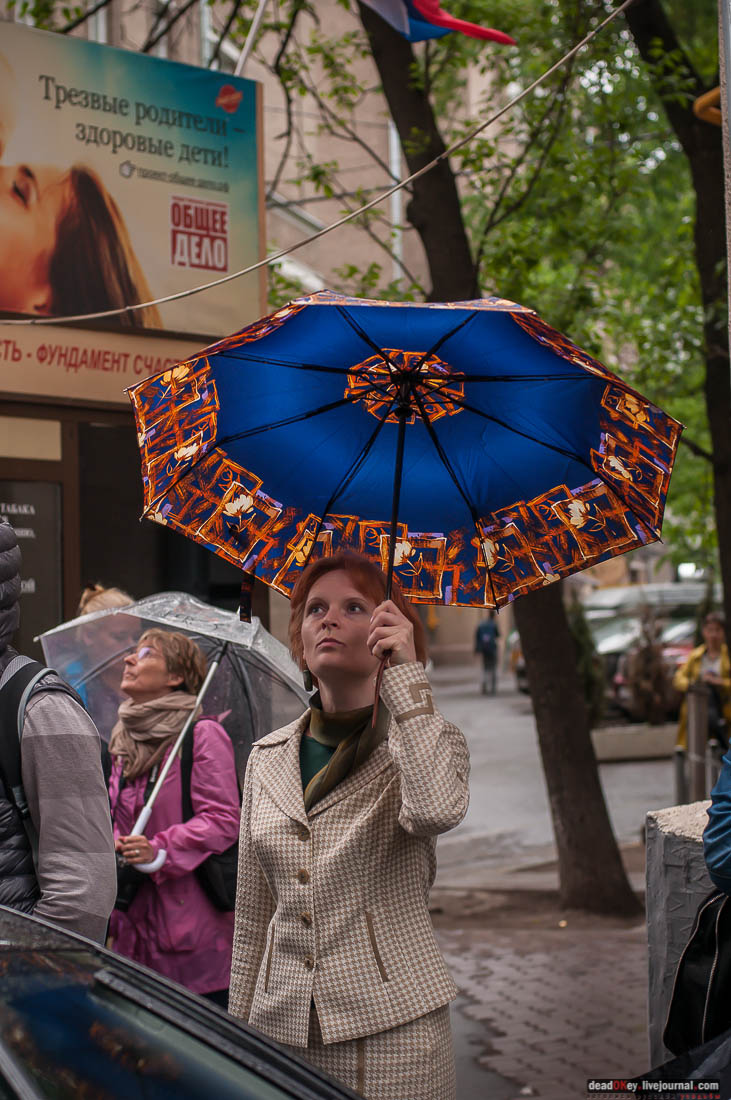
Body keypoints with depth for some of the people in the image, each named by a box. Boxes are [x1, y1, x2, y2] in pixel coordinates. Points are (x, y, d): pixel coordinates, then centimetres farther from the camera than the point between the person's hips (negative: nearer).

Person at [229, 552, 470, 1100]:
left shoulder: (425, 739, -1)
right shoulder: (267, 758, 10)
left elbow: (437, 810, -27)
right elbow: (253, 917, 15)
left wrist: (406, 673, -19)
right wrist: (240, 1029, 13)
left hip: (390, 1031, -4)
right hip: (281, 1024, 4)